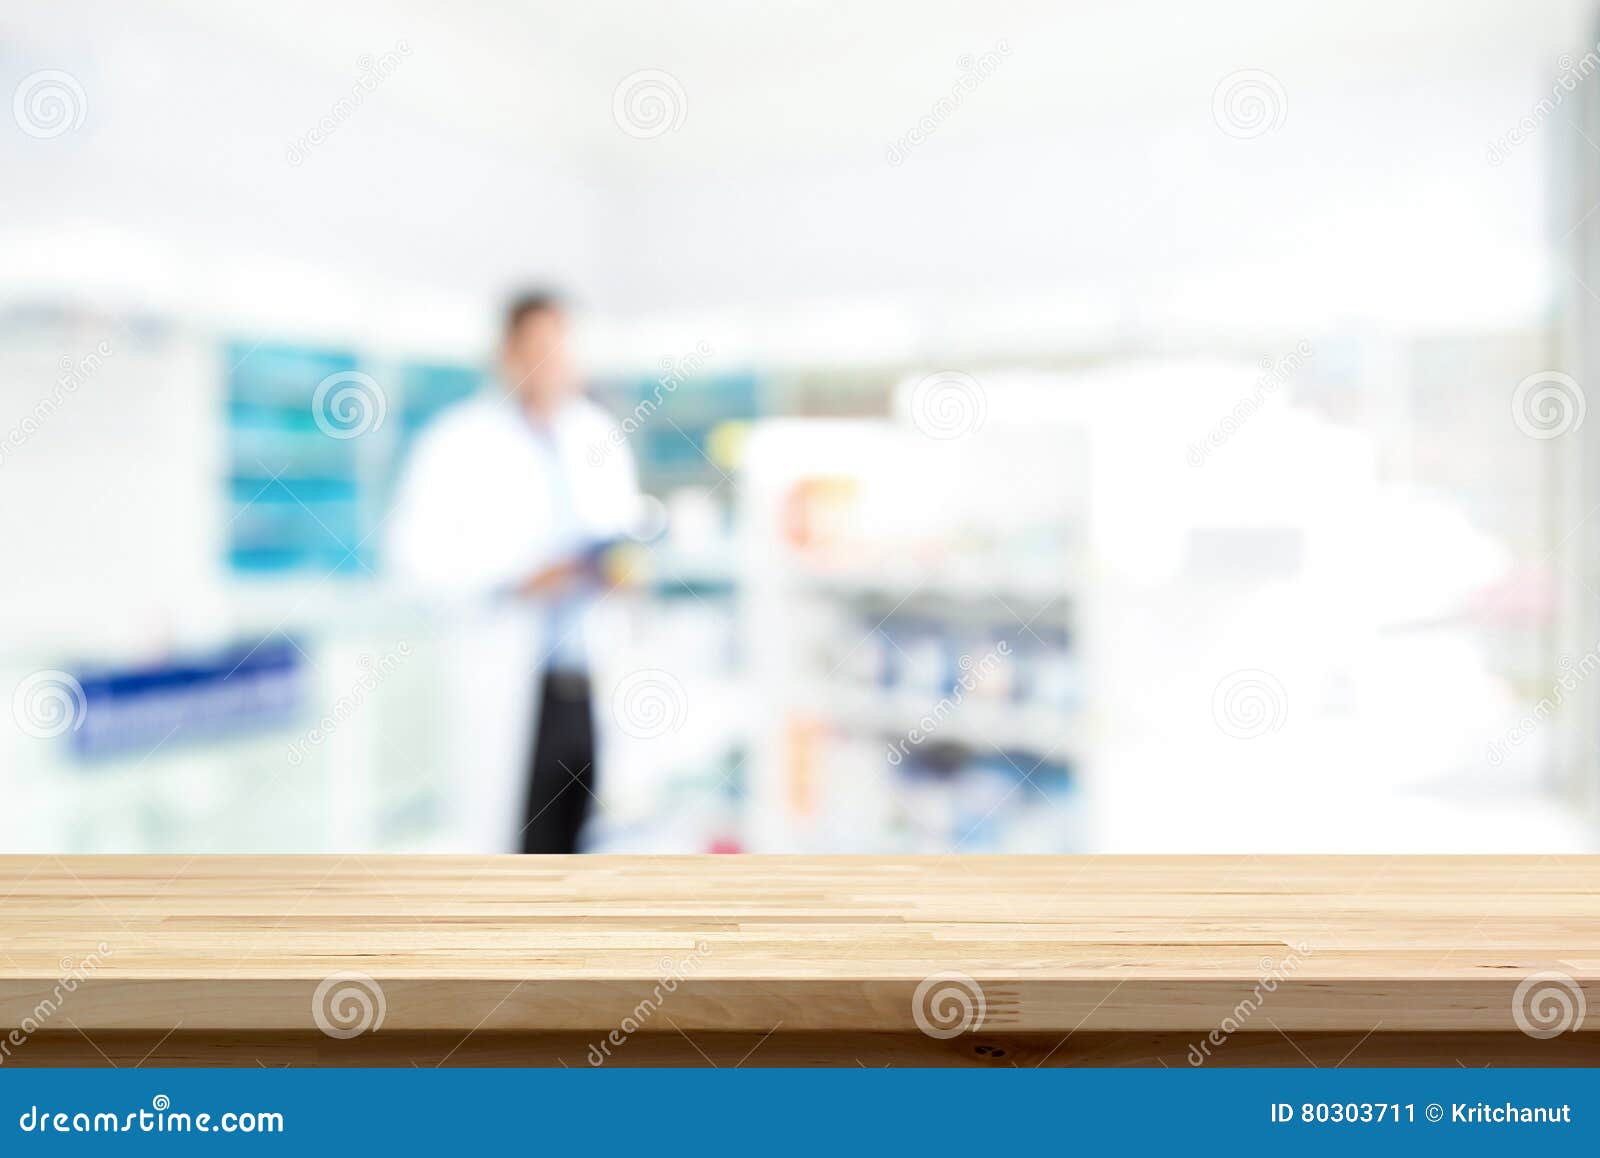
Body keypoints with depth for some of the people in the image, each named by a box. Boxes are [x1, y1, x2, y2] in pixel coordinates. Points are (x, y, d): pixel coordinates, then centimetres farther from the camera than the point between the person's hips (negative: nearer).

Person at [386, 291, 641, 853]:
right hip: (505, 682, -5)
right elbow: (416, 551, -7)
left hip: (589, 680, 5)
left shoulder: (600, 436, 13)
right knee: (508, 841, -5)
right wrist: (512, 583, -18)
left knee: (571, 838, 6)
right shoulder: (459, 438, -2)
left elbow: (625, 529, 24)